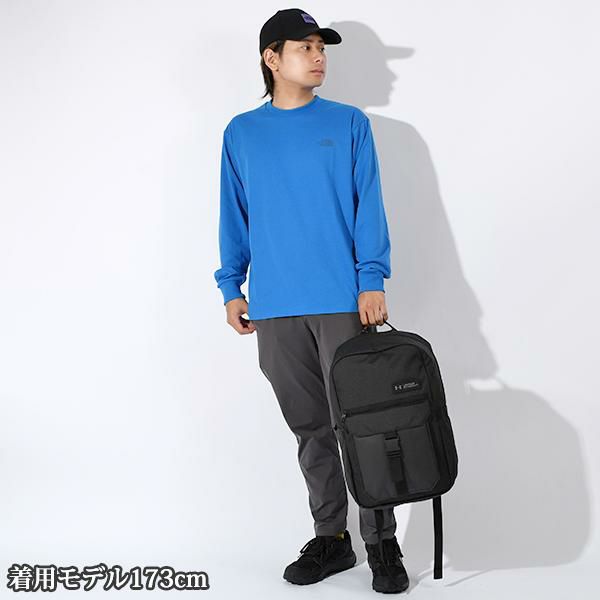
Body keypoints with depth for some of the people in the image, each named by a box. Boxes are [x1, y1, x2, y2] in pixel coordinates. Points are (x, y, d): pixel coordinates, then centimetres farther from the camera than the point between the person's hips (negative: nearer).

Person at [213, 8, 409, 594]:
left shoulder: (349, 123, 5)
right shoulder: (241, 134, 11)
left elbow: (368, 208, 0)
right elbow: (234, 217, 14)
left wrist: (372, 280, -10)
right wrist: (232, 287, 8)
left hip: (343, 301, -2)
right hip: (275, 308, 2)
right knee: (310, 429, 10)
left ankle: (381, 543, 10)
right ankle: (330, 538, 22)